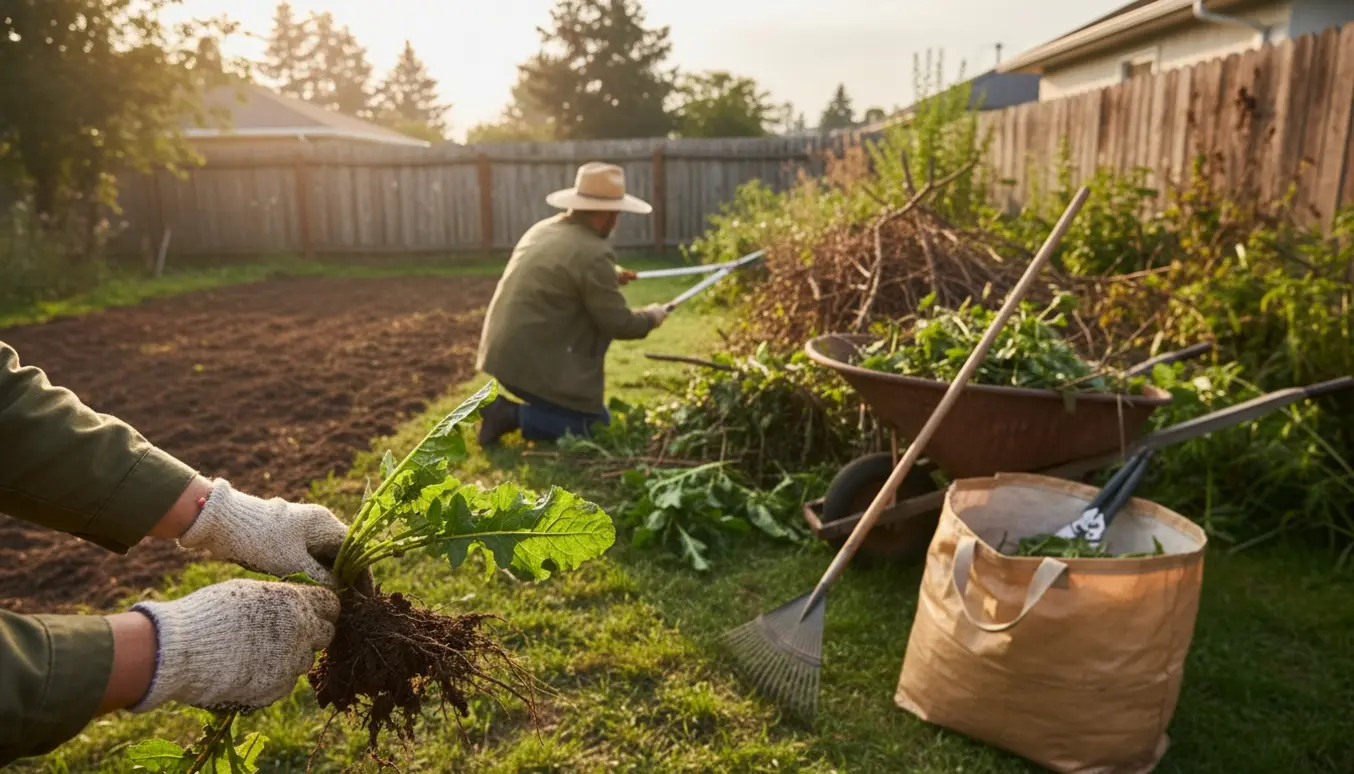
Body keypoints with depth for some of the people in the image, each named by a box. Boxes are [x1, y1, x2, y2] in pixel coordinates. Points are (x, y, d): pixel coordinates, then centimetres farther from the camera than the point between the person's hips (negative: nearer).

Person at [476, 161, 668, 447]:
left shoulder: (543, 229, 9)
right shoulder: (594, 253, -17)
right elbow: (618, 324, -11)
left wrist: (609, 277, 24)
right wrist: (651, 317, 8)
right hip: (533, 363, -9)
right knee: (596, 423, 4)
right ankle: (511, 414, -5)